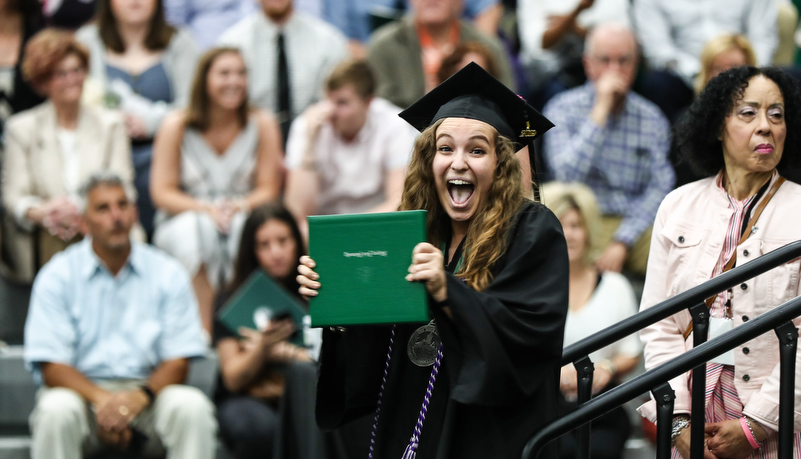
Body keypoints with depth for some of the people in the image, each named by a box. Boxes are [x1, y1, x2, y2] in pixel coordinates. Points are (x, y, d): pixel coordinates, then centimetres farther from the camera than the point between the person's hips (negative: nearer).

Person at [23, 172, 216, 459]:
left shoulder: (167, 274, 5)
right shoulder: (58, 276, 0)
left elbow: (177, 362, 1)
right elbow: (52, 367, -6)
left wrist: (140, 396, -22)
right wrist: (101, 399, -26)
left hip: (148, 392, 1)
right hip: (83, 390, -1)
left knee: (192, 405, -29)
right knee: (56, 409, -35)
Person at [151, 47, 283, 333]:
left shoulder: (262, 124, 0)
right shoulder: (176, 126, -3)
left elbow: (269, 189, -1)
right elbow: (162, 193, -5)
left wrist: (239, 207, -23)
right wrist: (205, 208, -22)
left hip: (244, 217, 1)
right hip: (183, 221, -1)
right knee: (196, 230, -36)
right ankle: (204, 328, -40)